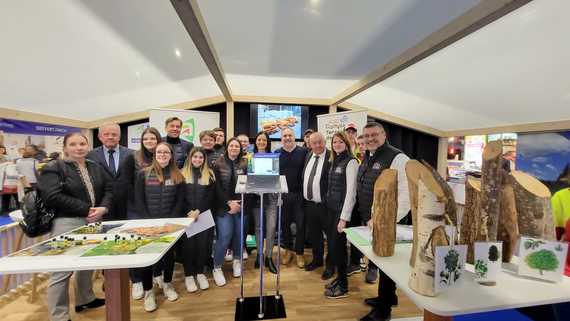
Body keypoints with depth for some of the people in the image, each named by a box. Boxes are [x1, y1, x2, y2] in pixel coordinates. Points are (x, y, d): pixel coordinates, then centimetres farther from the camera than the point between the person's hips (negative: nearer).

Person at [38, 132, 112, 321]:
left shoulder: (96, 167, 11)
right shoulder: (53, 168, -5)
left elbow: (109, 188, 5)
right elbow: (53, 197, -16)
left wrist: (103, 208, -13)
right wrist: (86, 209, -17)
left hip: (94, 222, 6)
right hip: (67, 223, -6)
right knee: (62, 271, -2)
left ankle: (85, 299, 38)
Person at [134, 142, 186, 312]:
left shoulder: (178, 176, 2)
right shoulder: (143, 174, -1)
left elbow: (180, 202, 1)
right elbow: (138, 201, -4)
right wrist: (148, 221, -12)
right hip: (148, 224, -1)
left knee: (169, 254, 12)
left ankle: (167, 284, 34)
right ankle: (148, 291, 22)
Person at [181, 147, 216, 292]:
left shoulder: (209, 175, 7)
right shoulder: (183, 174, 6)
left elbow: (211, 196, 0)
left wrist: (198, 211, -12)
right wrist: (189, 212, -13)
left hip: (204, 214, 1)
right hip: (187, 215, -1)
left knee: (203, 243, 4)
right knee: (189, 244, 1)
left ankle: (200, 272, 21)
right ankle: (189, 275, 15)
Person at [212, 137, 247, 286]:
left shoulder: (244, 165, 4)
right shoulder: (218, 164, -1)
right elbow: (217, 187, -6)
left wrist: (239, 203, -7)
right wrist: (229, 202, -13)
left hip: (241, 206, 2)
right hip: (223, 206, -2)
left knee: (239, 234, 8)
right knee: (224, 236, -7)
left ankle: (237, 260, 34)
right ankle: (217, 268, 14)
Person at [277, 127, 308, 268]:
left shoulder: (303, 152, -2)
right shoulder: (277, 153, 4)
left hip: (299, 194, -2)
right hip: (282, 194, 2)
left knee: (301, 224, 5)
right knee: (285, 223, 12)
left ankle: (299, 253, 23)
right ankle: (288, 249, 32)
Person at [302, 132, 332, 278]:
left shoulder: (331, 157, -15)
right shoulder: (308, 155, 8)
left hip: (325, 205, -6)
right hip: (309, 203, 7)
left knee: (330, 235, 11)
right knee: (314, 234, 21)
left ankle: (330, 265, 30)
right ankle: (317, 259, 42)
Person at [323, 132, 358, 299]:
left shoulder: (351, 162, -12)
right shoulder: (335, 161, 11)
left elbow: (351, 190, -17)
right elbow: (332, 187, 11)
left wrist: (344, 217, -18)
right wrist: (329, 208, 6)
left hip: (342, 210, -7)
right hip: (331, 208, 7)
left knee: (338, 246, 2)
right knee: (332, 245, 13)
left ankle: (343, 286, 21)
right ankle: (339, 277, 32)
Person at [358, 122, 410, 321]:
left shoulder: (397, 158, -17)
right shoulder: (367, 157, 9)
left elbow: (406, 193, -23)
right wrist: (368, 217, 15)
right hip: (369, 221, 8)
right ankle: (387, 297, 44)